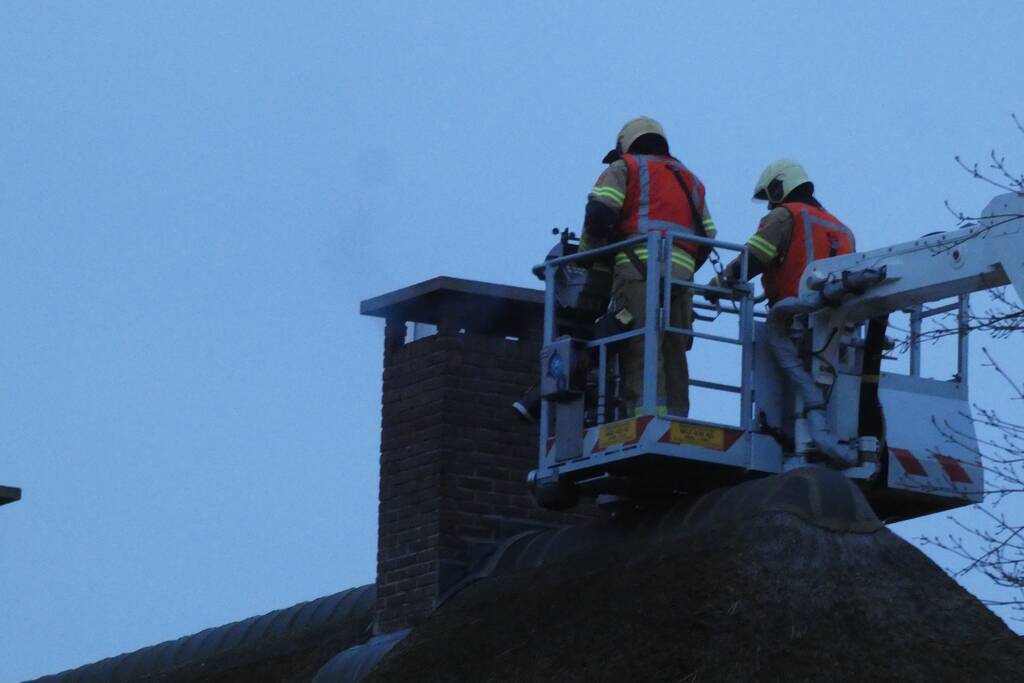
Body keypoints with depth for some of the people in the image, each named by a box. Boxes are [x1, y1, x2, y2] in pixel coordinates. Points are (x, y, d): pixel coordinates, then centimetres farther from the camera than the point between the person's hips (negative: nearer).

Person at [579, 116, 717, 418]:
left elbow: (599, 215, -1)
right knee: (673, 357, 5)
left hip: (639, 268, -5)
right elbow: (707, 239, 20)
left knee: (642, 353, -15)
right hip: (681, 273, 5)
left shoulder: (624, 169, 15)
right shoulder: (690, 180, 32)